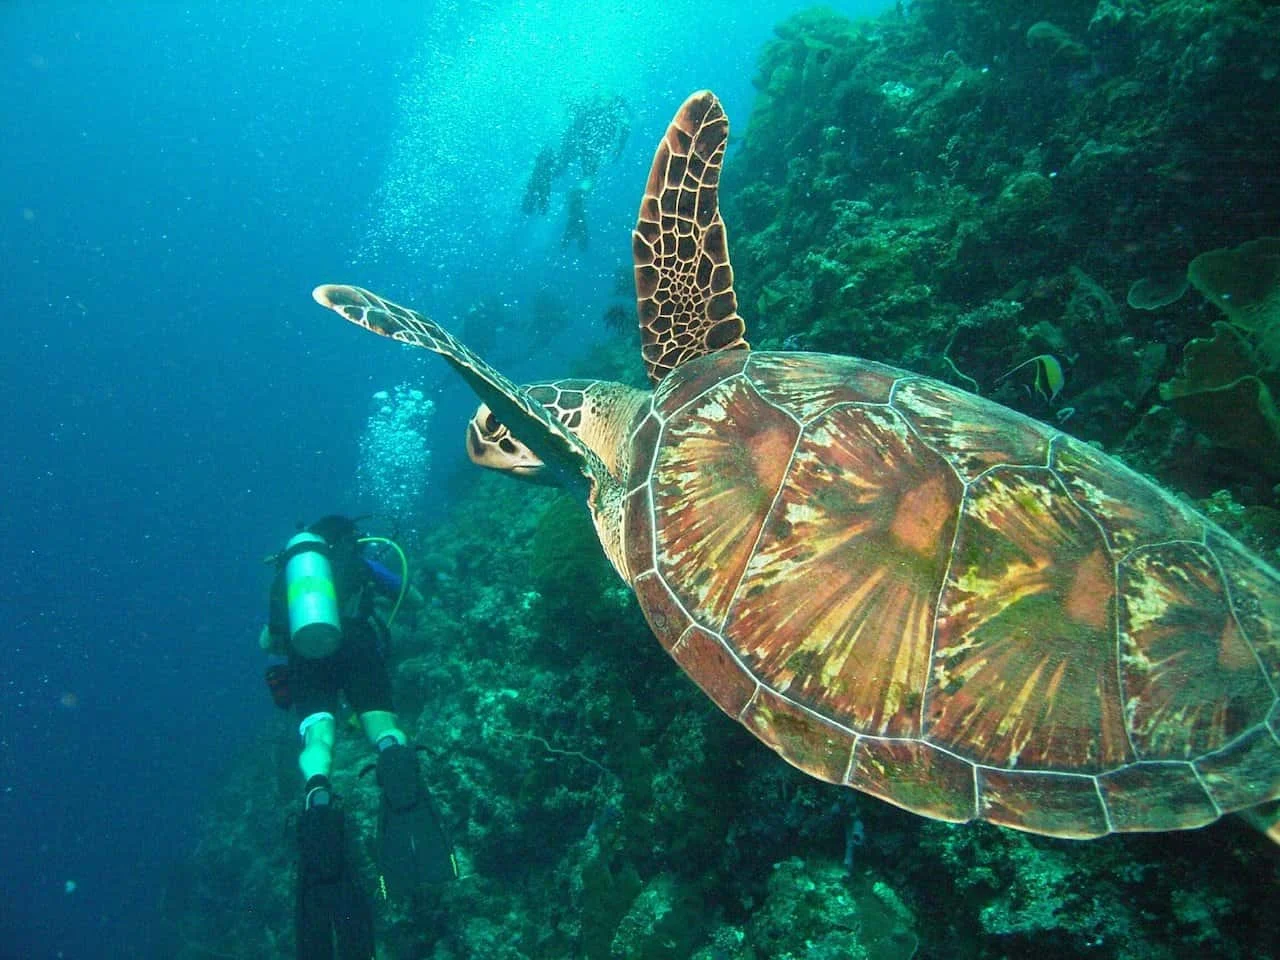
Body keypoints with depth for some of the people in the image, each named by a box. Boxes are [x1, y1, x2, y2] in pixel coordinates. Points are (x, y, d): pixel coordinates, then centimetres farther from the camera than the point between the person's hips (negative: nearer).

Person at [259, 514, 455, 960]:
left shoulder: (286, 567, 32)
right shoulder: (358, 561, 24)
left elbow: (266, 641, 35)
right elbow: (415, 599, 34)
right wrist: (377, 598, 52)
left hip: (304, 659, 2)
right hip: (355, 645, -1)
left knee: (317, 737, -14)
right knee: (383, 726, -6)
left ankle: (319, 800, -48)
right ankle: (397, 767, -43)